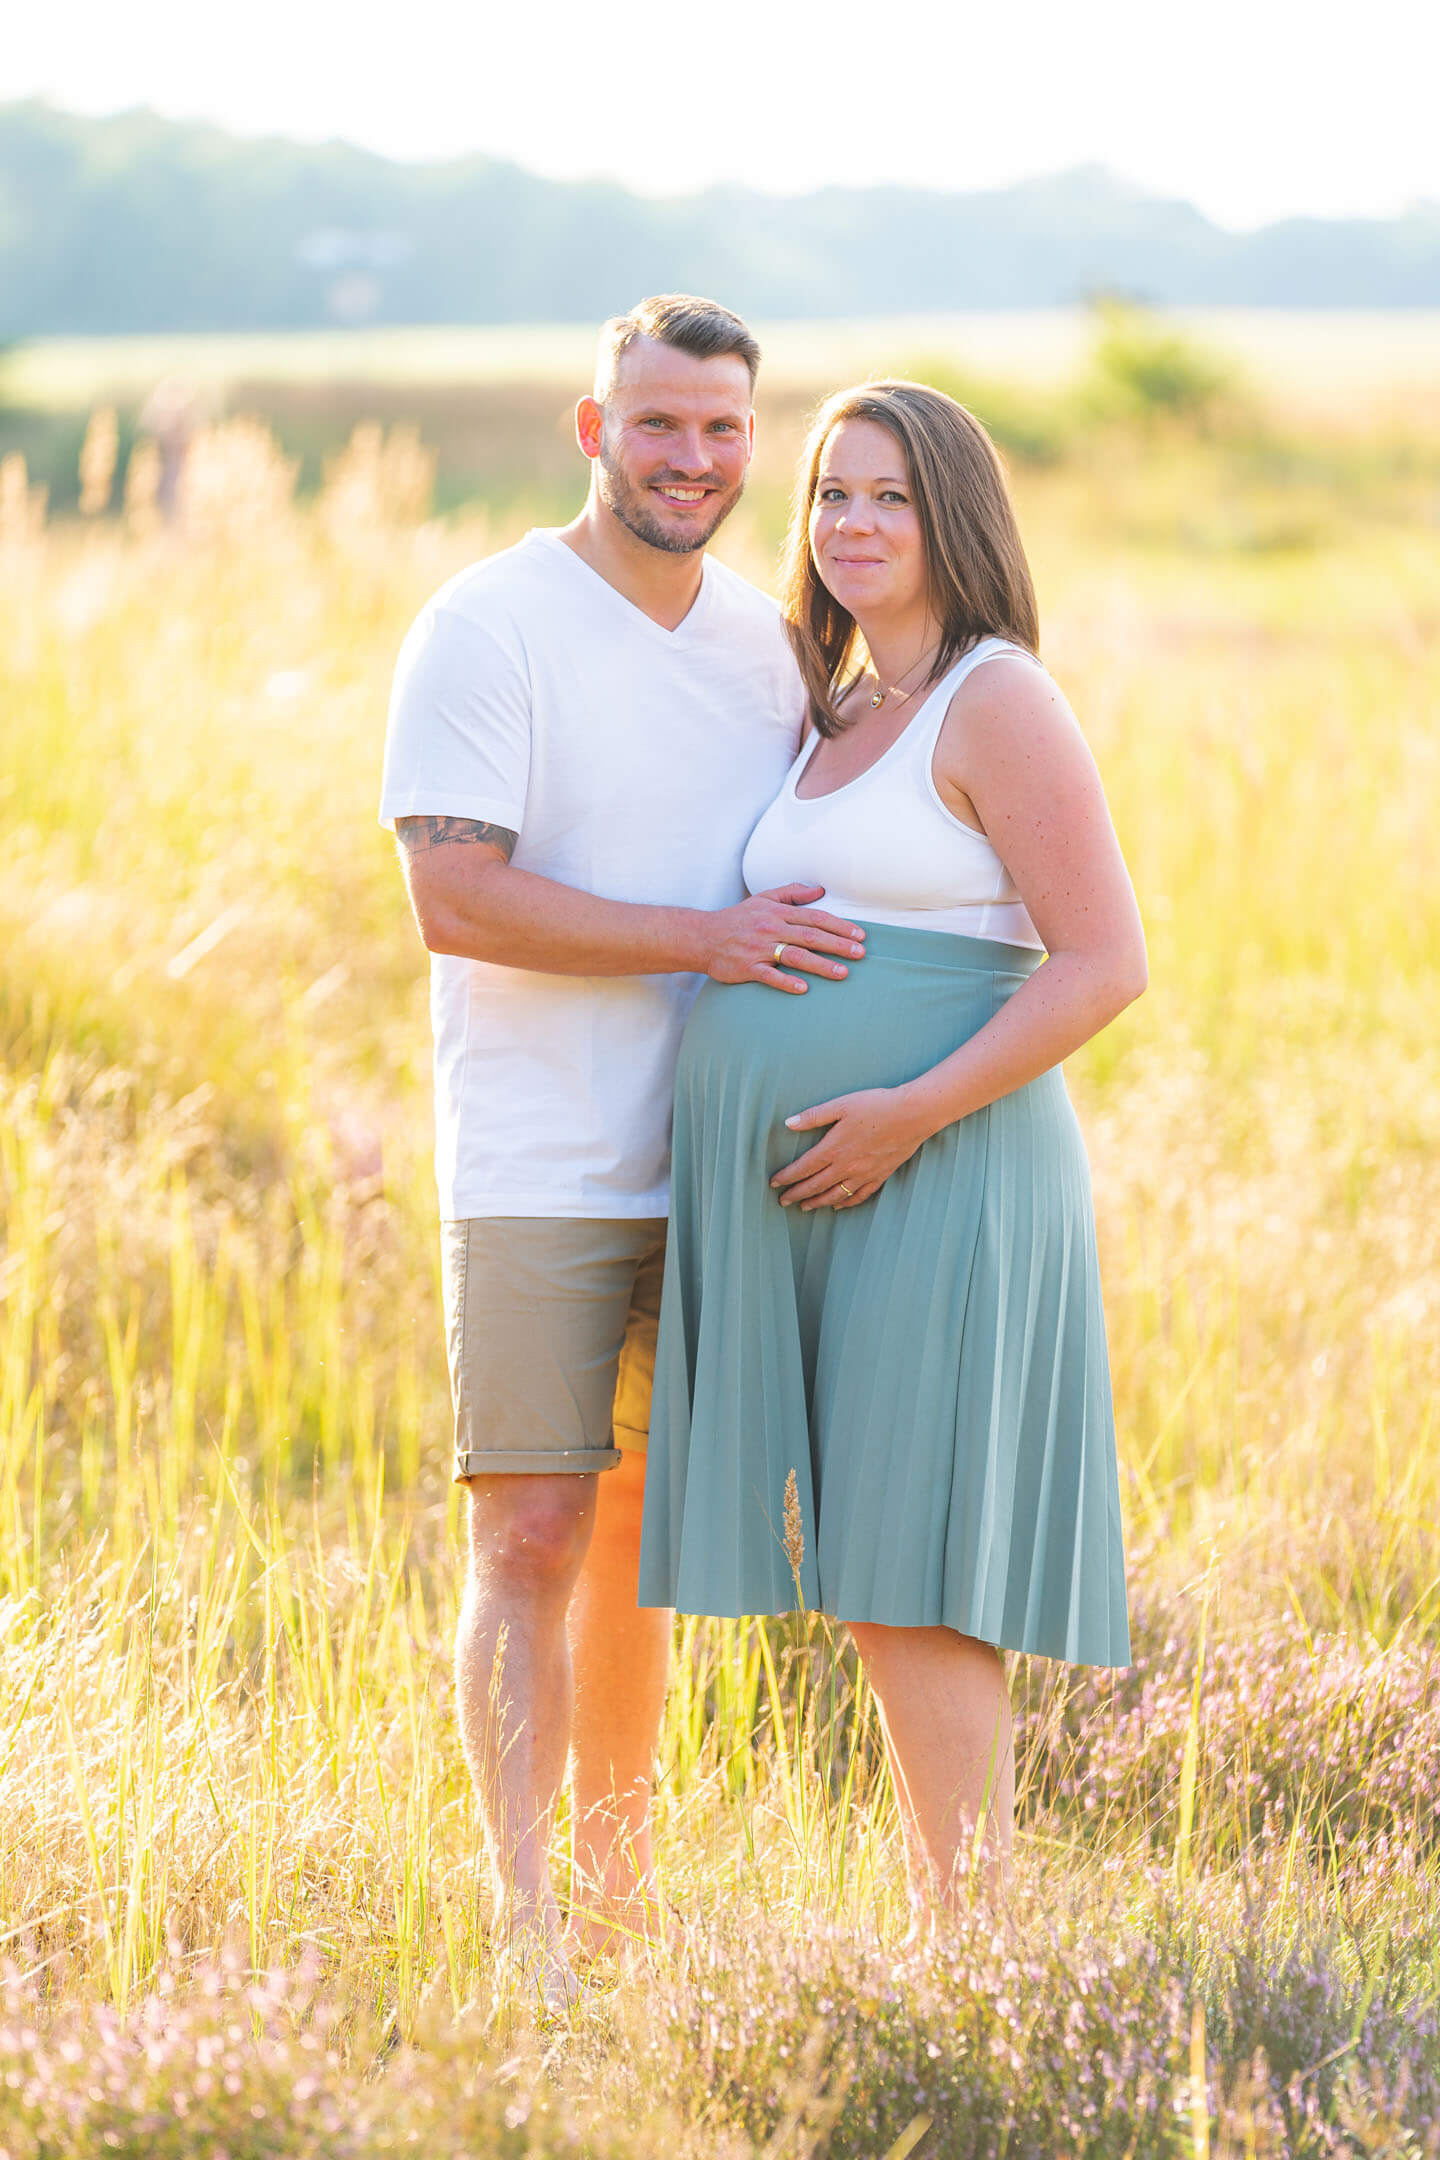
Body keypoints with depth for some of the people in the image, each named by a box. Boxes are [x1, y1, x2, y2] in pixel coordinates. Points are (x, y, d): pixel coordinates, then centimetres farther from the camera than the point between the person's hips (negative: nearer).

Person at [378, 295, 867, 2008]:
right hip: (538, 1175, -5)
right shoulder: (489, 628, -8)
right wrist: (704, 938, -19)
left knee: (645, 1536, 11)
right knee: (533, 1536, -8)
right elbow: (455, 898, -16)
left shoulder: (766, 638, 11)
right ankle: (522, 1930, -7)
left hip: (710, 1163, 6)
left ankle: (618, 1899, 20)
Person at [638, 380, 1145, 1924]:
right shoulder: (839, 716, 17)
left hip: (932, 1194, -8)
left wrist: (912, 1113, -20)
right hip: (800, 1209, 8)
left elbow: (1104, 962, -15)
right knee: (871, 1587, 8)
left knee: (906, 1592, -10)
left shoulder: (997, 703, -8)